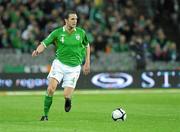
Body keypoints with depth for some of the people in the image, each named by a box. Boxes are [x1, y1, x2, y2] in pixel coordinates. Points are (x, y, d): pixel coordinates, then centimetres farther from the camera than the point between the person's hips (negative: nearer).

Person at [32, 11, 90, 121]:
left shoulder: (81, 33, -1)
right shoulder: (57, 33, -5)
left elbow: (87, 45, 16)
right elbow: (44, 44, -7)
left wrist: (87, 62, 12)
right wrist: (37, 51, -29)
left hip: (74, 67, 1)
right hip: (59, 63, -1)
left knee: (67, 96, -9)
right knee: (51, 88, -21)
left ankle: (68, 99, 31)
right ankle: (45, 115, -6)